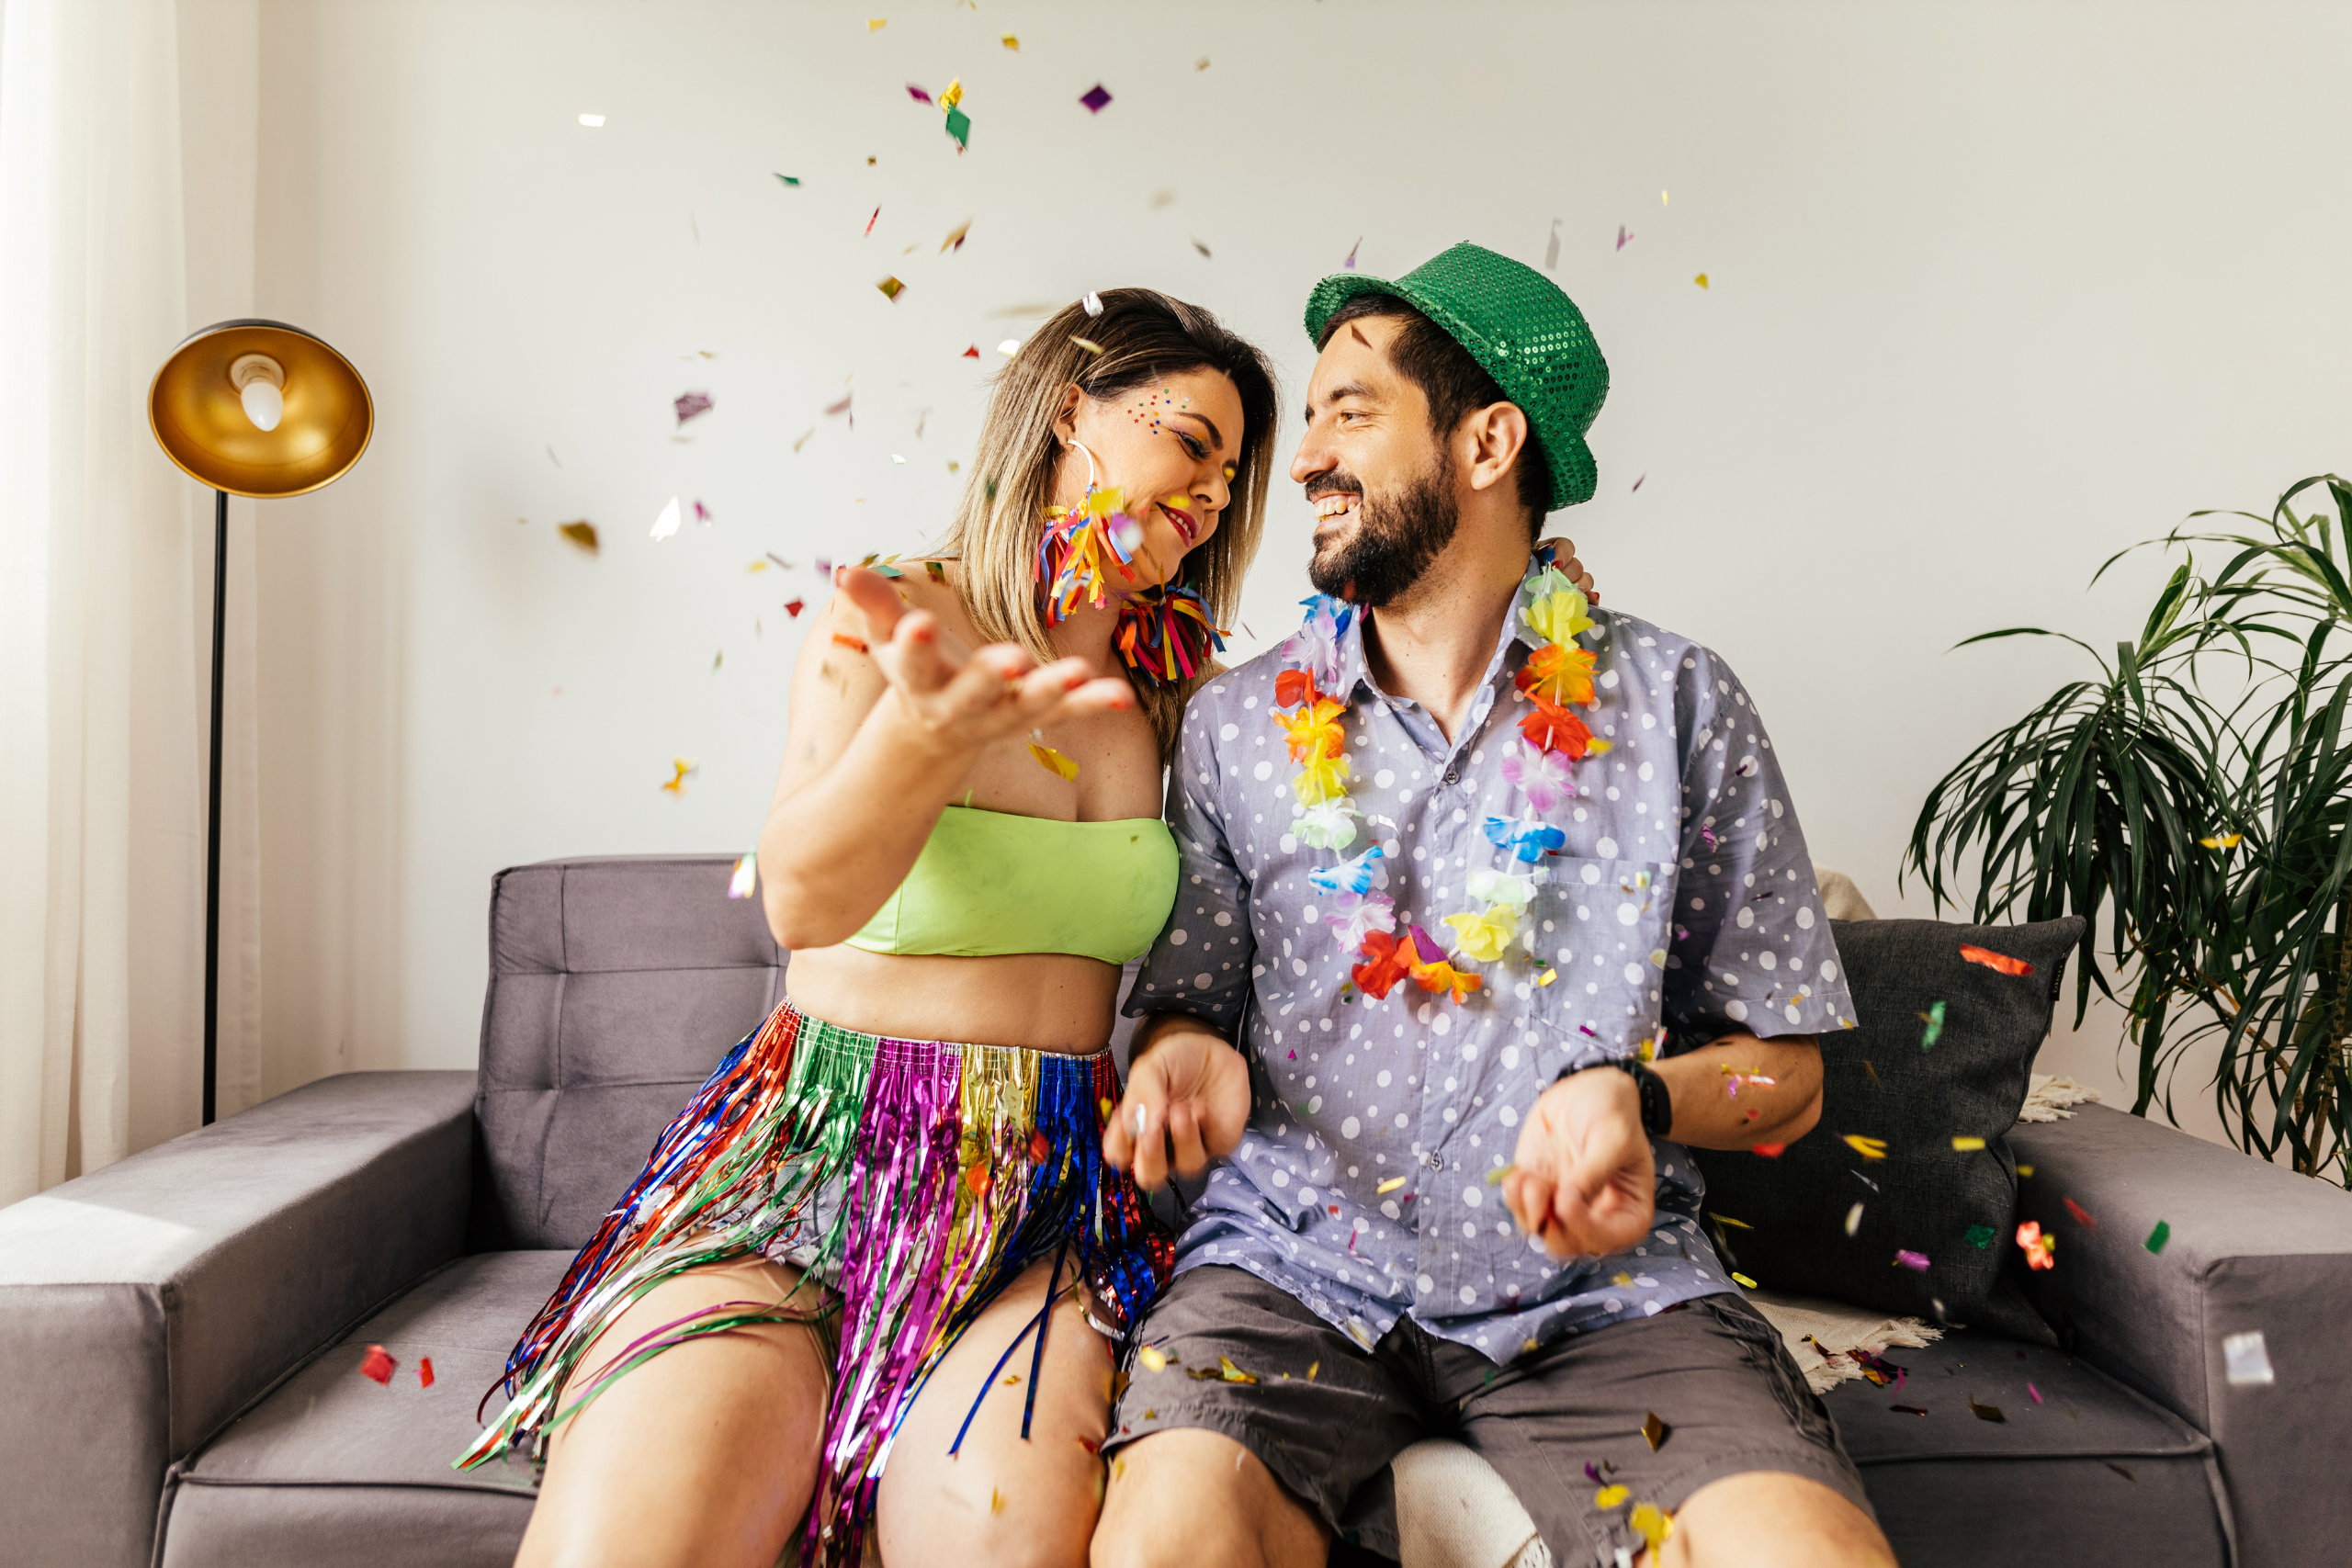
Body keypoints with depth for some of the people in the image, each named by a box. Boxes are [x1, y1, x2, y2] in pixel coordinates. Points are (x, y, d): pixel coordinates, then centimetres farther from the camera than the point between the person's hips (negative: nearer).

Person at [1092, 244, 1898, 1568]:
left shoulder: (1677, 704, 3)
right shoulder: (1237, 724, 8)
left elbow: (1784, 1067, 5)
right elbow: (1183, 1001, 12)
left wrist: (1637, 1096, -15)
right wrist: (1189, 1055, -11)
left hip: (1601, 1282, 0)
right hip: (1298, 1266, 1)